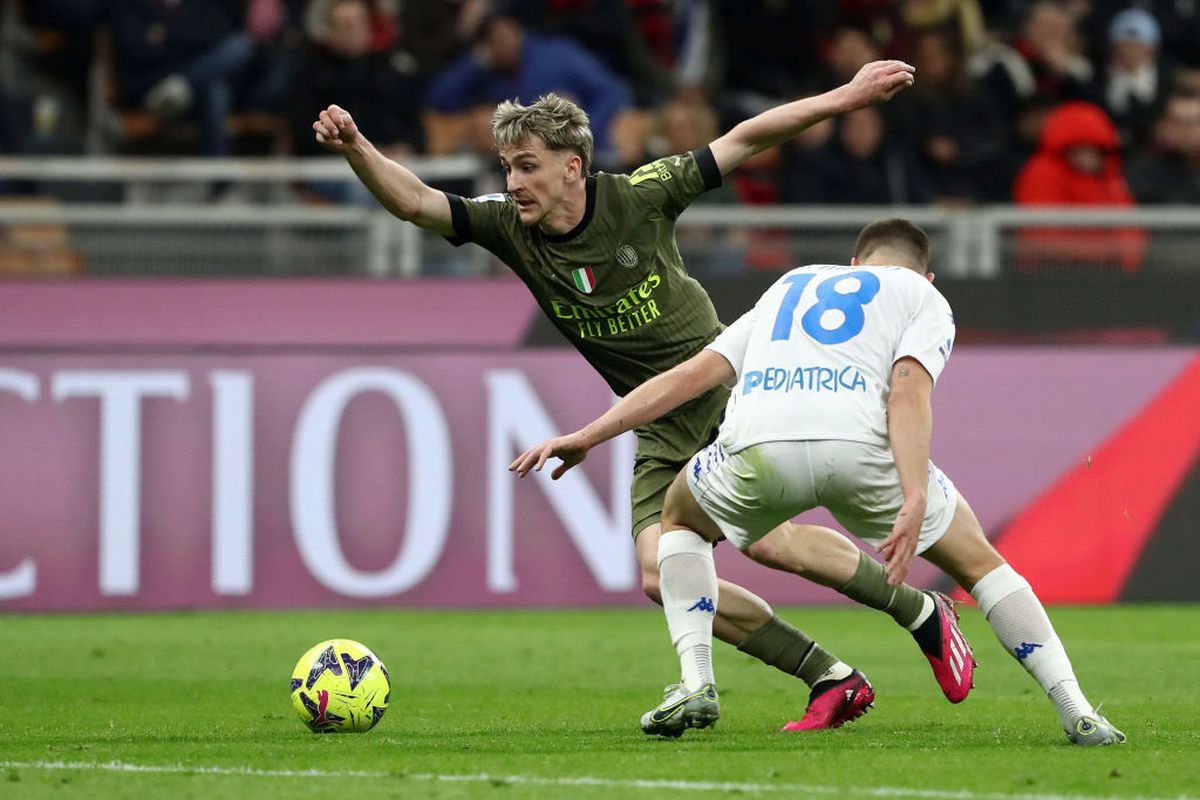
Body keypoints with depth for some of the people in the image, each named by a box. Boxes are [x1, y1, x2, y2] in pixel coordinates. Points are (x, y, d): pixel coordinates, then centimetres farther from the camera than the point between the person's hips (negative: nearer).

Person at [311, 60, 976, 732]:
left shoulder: (639, 197, -11)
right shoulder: (510, 230, -3)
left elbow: (743, 141, -4)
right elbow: (414, 202, -11)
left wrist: (845, 97, -4)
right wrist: (355, 147, -29)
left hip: (727, 392, -4)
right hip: (662, 435, 4)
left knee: (765, 539, -24)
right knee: (662, 574, -15)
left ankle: (922, 614, -1)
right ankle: (832, 682, -4)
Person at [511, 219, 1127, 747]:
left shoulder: (789, 287, 37)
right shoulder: (924, 296, 26)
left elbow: (693, 373, 26)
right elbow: (908, 389, 4)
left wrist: (587, 437, 27)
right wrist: (914, 501, -9)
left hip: (758, 446, 2)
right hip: (858, 442, -2)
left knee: (679, 520, 35)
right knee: (978, 560, 20)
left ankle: (696, 685, 16)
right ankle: (1076, 712, 9)